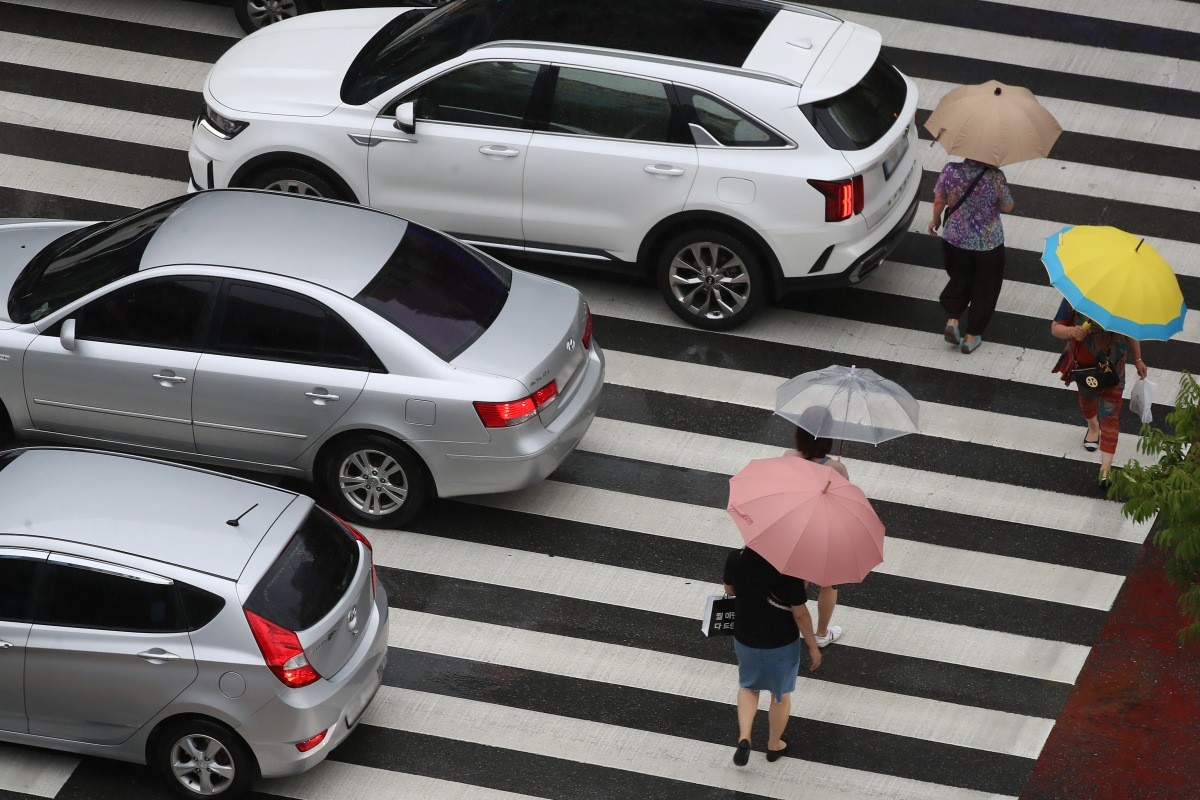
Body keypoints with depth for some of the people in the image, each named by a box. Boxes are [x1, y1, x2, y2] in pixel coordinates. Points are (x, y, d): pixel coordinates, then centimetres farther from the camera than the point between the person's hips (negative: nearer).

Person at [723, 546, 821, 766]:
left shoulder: (736, 559, -19)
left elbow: (729, 590, 1)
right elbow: (800, 614, -19)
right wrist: (813, 647, -5)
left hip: (745, 639, 3)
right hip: (781, 645, -3)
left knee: (748, 686, 30)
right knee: (781, 694, 23)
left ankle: (744, 738, 15)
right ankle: (774, 745, 41)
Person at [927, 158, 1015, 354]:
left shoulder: (950, 171, -18)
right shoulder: (995, 176, -24)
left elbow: (938, 201, -4)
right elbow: (1007, 207, -9)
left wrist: (935, 220, 16)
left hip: (955, 240, 2)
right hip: (988, 243, -2)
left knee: (959, 279, 29)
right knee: (984, 288, 19)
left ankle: (952, 319, 11)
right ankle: (971, 337, 25)